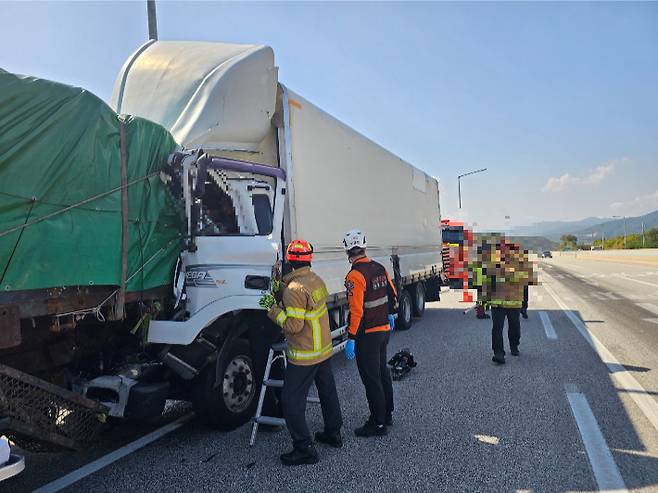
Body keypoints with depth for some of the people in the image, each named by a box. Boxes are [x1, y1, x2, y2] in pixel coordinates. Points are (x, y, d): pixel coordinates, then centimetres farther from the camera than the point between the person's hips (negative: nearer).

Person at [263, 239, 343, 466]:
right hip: (324, 349, 9)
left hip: (304, 356, -9)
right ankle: (333, 433, 37)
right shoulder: (317, 280, 2)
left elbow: (294, 325, -25)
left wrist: (274, 309, -15)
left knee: (292, 400, 1)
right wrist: (283, 286, 8)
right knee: (327, 391, 21)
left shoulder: (295, 289, -23)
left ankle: (304, 448, 6)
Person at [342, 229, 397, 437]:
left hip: (367, 334, -8)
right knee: (382, 371, 21)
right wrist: (390, 315, 32)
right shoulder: (380, 268, 3)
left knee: (371, 378, 2)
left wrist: (351, 338, -20)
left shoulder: (355, 275, -21)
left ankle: (378, 423, 12)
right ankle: (387, 414, 35)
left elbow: (356, 310, -24)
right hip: (384, 329, 8)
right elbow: (392, 294, 15)